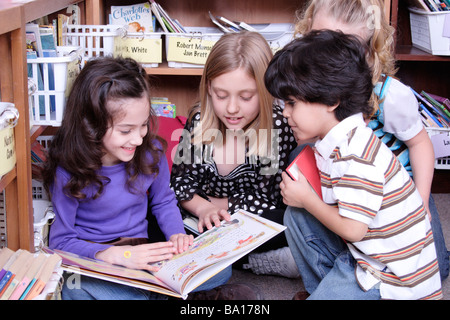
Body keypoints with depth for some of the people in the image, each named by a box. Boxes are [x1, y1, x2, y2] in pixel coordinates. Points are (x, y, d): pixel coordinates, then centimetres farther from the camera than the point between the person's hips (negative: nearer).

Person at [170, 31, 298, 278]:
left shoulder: (279, 126, -18)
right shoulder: (199, 119, -7)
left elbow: (266, 200, -16)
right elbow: (180, 182, -1)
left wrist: (212, 202, -10)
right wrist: (204, 209, -20)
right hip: (203, 220, 4)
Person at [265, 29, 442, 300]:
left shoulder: (356, 154, -26)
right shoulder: (336, 143, 5)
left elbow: (352, 229, -25)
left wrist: (306, 199, -12)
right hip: (361, 254, 10)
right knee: (297, 216, 7)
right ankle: (326, 288, 18)